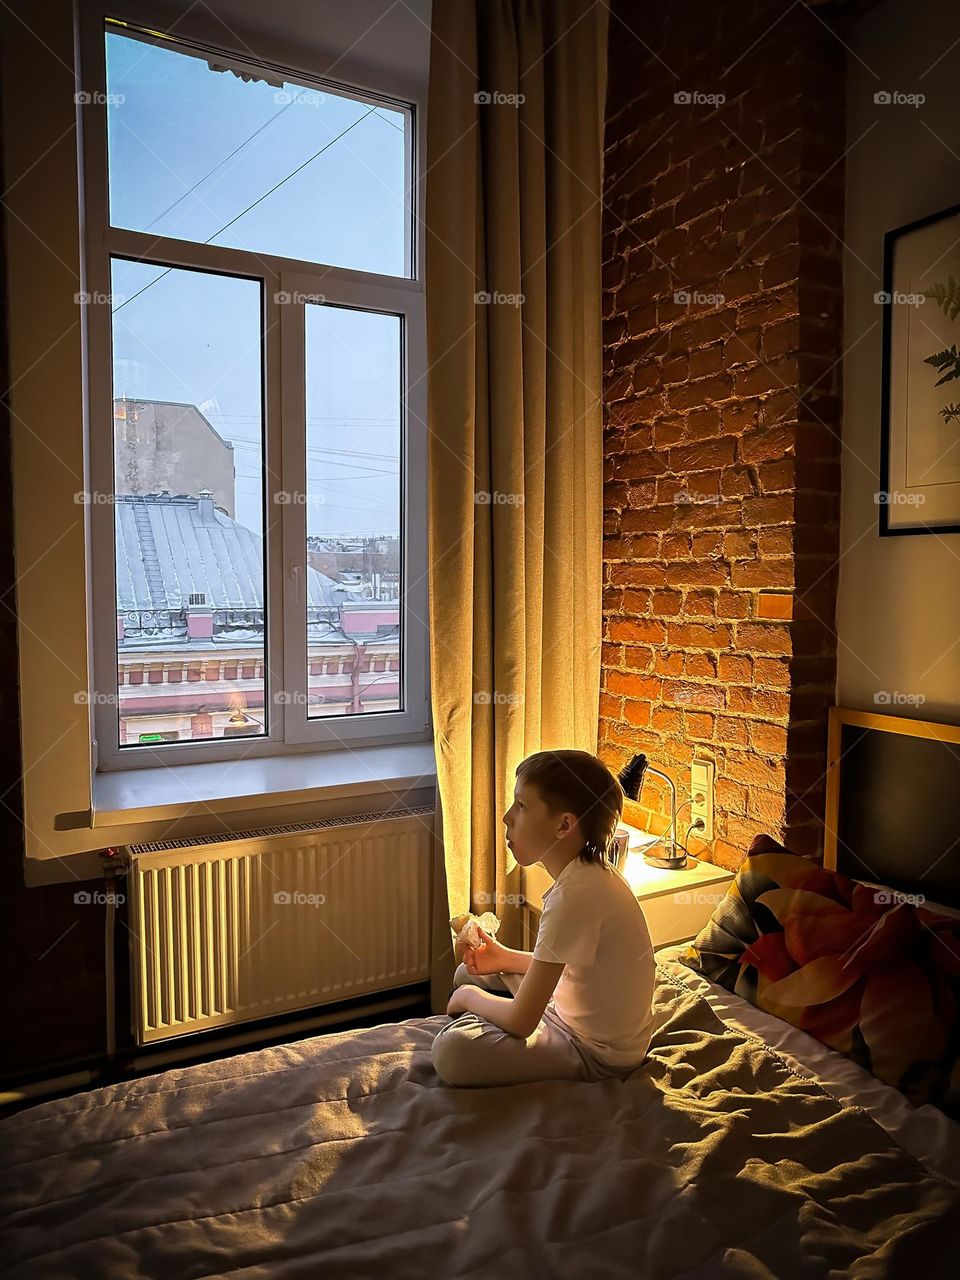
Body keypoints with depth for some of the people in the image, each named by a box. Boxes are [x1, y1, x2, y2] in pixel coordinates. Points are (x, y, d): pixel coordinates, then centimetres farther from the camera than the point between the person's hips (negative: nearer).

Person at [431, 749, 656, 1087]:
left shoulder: (575, 894, -32)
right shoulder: (590, 870, -3)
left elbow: (521, 1021, -25)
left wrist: (468, 997, -6)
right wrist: (507, 958, 4)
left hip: (597, 1055, -9)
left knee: (451, 1050, -27)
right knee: (469, 971, 17)